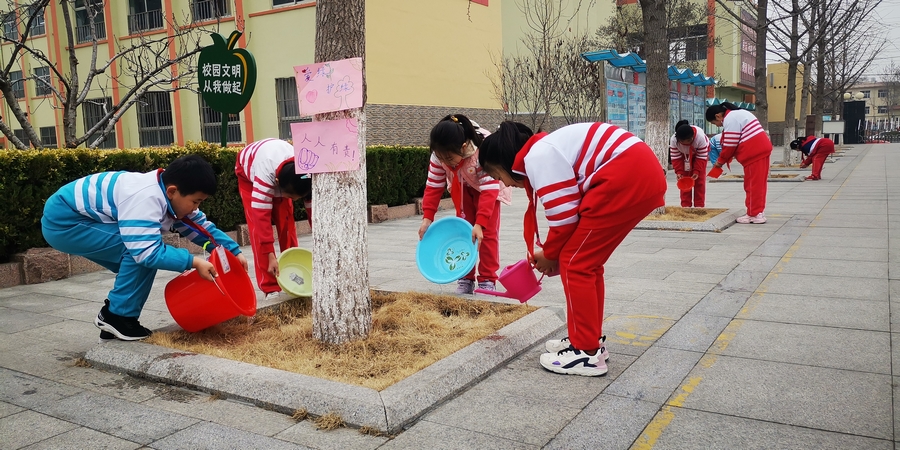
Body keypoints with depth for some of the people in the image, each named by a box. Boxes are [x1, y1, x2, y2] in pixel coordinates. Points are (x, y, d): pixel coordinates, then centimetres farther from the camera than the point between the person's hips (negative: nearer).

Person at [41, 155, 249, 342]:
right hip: (62, 221, -10)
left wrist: (234, 251, -3)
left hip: (83, 217, 10)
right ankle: (118, 317, -8)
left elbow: (202, 226, 5)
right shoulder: (145, 199, -32)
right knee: (141, 256, -22)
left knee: (140, 261, 7)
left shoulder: (171, 195, -2)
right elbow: (149, 251, -38)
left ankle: (115, 319, 15)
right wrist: (193, 261, -36)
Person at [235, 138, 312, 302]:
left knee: (287, 224, -6)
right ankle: (270, 288, -11)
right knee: (258, 226, -14)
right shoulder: (266, 175, -46)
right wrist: (270, 256, -43)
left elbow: (313, 212, -25)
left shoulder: (306, 176, -33)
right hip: (247, 170, -3)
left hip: (282, 173, 3)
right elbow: (262, 217, -43)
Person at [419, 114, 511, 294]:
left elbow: (489, 190, -41)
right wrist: (427, 217, -28)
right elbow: (433, 186, -20)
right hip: (462, 187, 4)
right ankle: (465, 278, 9)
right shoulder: (440, 154, -29)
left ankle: (487, 279, 0)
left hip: (488, 186, -4)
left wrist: (480, 223, -47)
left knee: (487, 232, -8)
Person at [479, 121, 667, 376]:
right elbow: (565, 212, 22)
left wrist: (549, 255, 6)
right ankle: (590, 340, 25)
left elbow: (564, 216, -11)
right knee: (586, 261, 16)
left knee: (575, 263, -4)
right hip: (642, 175, 10)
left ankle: (587, 353, 3)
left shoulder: (537, 157, -11)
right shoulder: (543, 152, 19)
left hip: (627, 178, -10)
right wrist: (553, 255, 20)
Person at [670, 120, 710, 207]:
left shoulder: (700, 137, -41)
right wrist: (679, 171, -31)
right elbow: (676, 157, -23)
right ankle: (686, 205, 1)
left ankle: (699, 205, -2)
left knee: (699, 180, -5)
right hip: (684, 155, 2)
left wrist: (697, 171, -35)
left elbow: (701, 157, -30)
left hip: (700, 152, -2)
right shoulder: (673, 140, -35)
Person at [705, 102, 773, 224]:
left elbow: (730, 145, -13)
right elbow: (734, 143, 19)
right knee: (757, 183, 14)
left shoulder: (730, 119, -12)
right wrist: (724, 159, 13)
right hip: (760, 148, 10)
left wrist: (720, 161, 0)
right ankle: (758, 211, 20)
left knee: (753, 184, -5)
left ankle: (754, 214, -2)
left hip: (754, 152, -10)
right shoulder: (736, 114, 20)